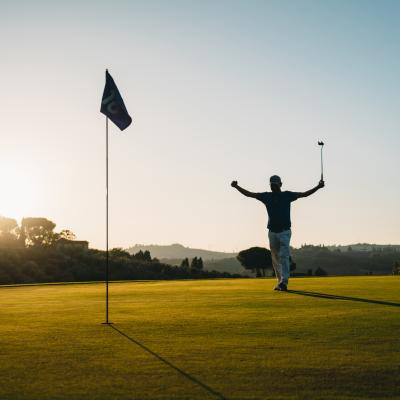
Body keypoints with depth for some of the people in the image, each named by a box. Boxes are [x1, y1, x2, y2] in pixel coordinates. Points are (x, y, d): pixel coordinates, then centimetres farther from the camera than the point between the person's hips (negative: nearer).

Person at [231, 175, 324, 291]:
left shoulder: (287, 195, 2)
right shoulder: (266, 196, 7)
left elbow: (304, 194, -4)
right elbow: (249, 194, 5)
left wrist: (318, 187, -15)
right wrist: (237, 187, -5)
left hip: (285, 231, -3)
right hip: (272, 232, 3)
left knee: (284, 257, -14)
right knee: (275, 259, 8)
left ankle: (284, 282, -22)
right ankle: (280, 282, 17)